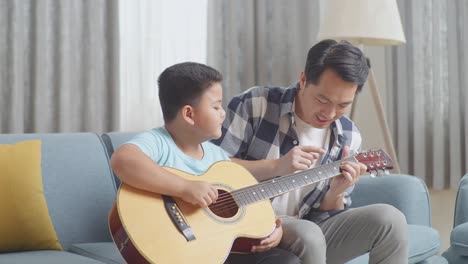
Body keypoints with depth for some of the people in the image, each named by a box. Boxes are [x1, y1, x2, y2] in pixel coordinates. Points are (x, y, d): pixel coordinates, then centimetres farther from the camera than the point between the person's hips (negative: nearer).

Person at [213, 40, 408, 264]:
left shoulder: (347, 138, 4)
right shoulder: (254, 105, -9)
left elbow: (327, 219, 9)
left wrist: (336, 192, -14)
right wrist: (276, 166, -20)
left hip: (307, 232, 5)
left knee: (389, 218, -14)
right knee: (308, 236, -36)